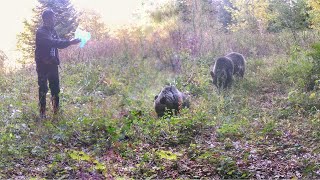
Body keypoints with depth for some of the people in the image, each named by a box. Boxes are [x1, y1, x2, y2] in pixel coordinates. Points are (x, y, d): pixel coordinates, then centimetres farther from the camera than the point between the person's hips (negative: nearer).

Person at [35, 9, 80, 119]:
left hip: (53, 64, 7)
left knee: (55, 89, 10)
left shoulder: (52, 31, 10)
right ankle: (42, 113, 7)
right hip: (43, 65, -7)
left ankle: (56, 110, 20)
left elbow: (58, 43, 12)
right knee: (43, 89, 0)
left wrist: (70, 42, -7)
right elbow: (53, 43, -29)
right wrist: (69, 42, -36)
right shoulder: (41, 32, -15)